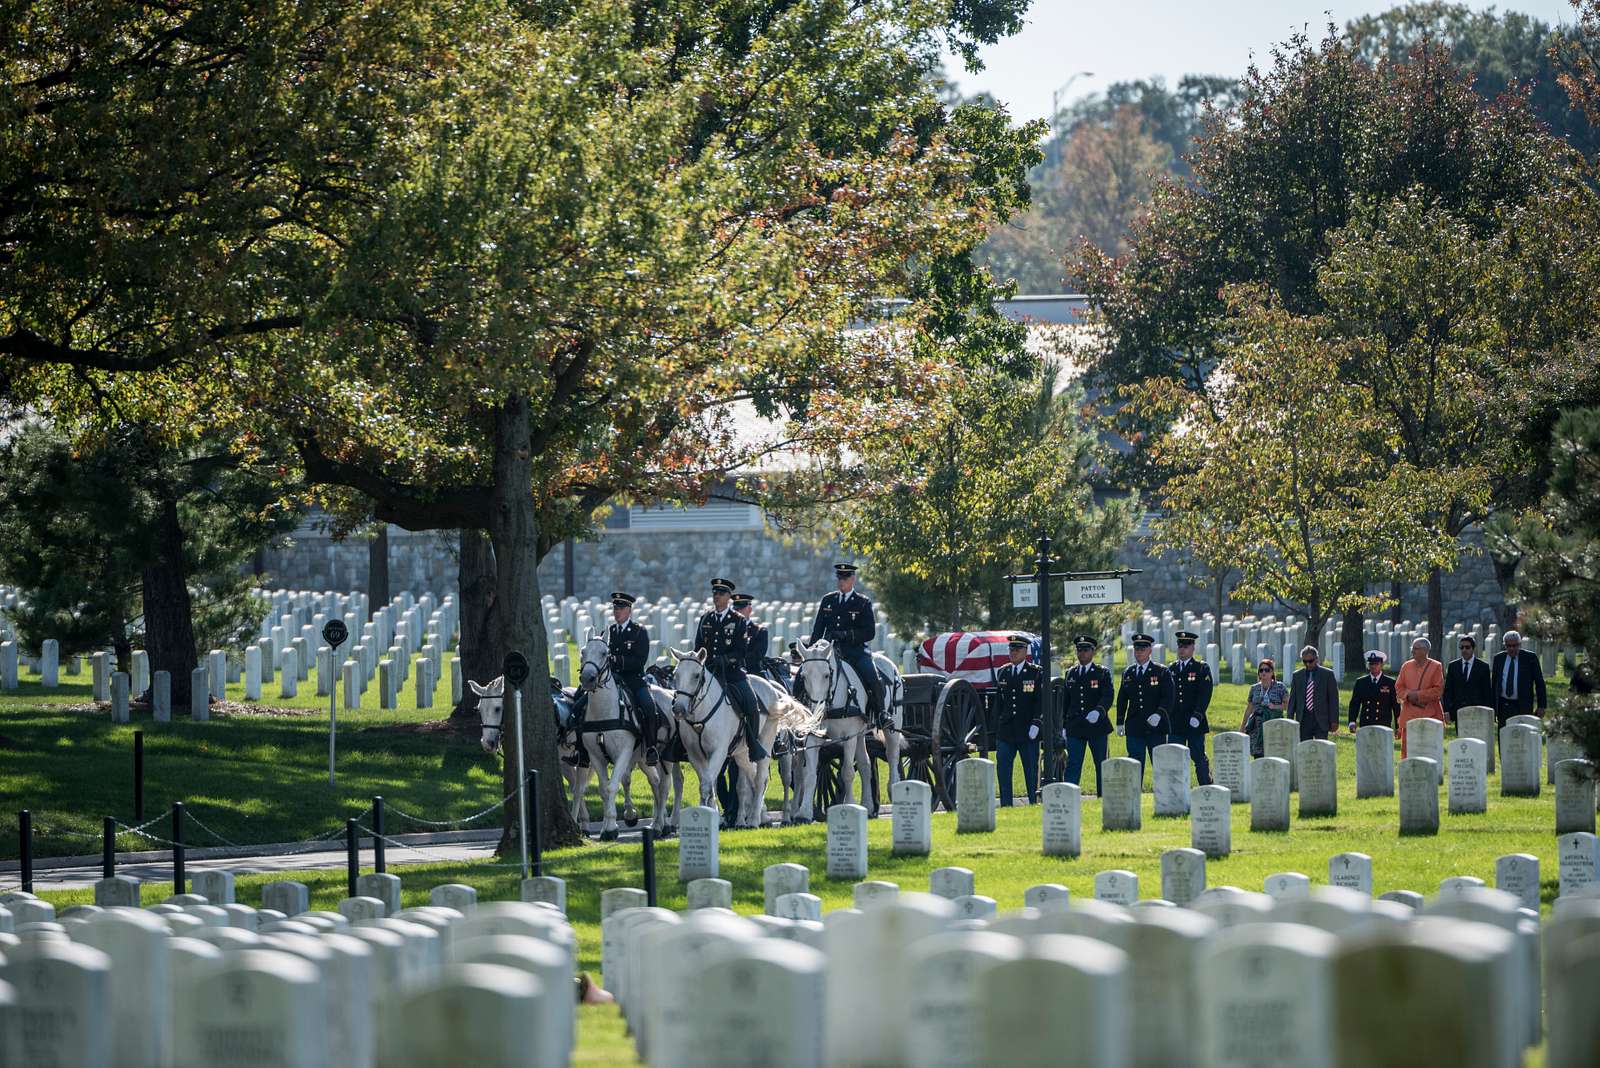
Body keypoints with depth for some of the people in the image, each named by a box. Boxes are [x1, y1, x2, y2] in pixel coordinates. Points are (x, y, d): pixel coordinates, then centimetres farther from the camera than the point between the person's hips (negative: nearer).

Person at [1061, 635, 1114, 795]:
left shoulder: (1103, 674, 0)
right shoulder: (1070, 674, 12)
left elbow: (1108, 696, -12)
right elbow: (1065, 701, 15)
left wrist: (1098, 711, -31)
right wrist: (1064, 726, 10)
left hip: (1097, 727, -2)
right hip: (1075, 728, 2)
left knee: (1101, 765, 7)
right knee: (1073, 765, -6)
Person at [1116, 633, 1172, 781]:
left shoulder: (1161, 672, 0)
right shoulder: (1128, 673, 12)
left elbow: (1168, 698, -7)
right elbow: (1122, 699, 17)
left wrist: (1158, 715, -22)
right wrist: (1120, 722, 12)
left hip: (1156, 727, -3)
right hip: (1134, 728, 3)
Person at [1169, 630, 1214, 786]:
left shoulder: (1202, 668, -1)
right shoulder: (1171, 669, 12)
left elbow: (1205, 694, -9)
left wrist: (1197, 715, -18)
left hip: (1195, 722, -4)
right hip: (1175, 724, 4)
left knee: (1199, 758, -1)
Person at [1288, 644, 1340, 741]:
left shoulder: (1327, 674, 1)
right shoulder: (1297, 676, 9)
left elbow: (1333, 699, 1)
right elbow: (1292, 699, 12)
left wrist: (1334, 721, -3)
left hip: (1321, 720, -3)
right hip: (1303, 720, 3)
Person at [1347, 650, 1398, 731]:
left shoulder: (1390, 683, 3)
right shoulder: (1360, 682, 9)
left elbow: (1396, 706, 5)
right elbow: (1354, 704, 8)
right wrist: (1352, 722, -6)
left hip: (1384, 727, -2)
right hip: (1365, 726, 2)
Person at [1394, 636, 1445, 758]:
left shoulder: (1436, 667, -1)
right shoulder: (1406, 666, 11)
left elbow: (1438, 691, -7)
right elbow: (1398, 688, 12)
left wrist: (1418, 695, -13)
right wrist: (1408, 695, -9)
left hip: (1429, 714, -4)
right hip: (1409, 715, 4)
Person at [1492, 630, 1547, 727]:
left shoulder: (1530, 658, -2)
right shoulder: (1498, 658, 8)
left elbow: (1539, 682, 0)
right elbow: (1494, 683, 13)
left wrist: (1541, 706, -5)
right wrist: (1493, 707, 11)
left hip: (1522, 707, -3)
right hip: (1503, 706, 3)